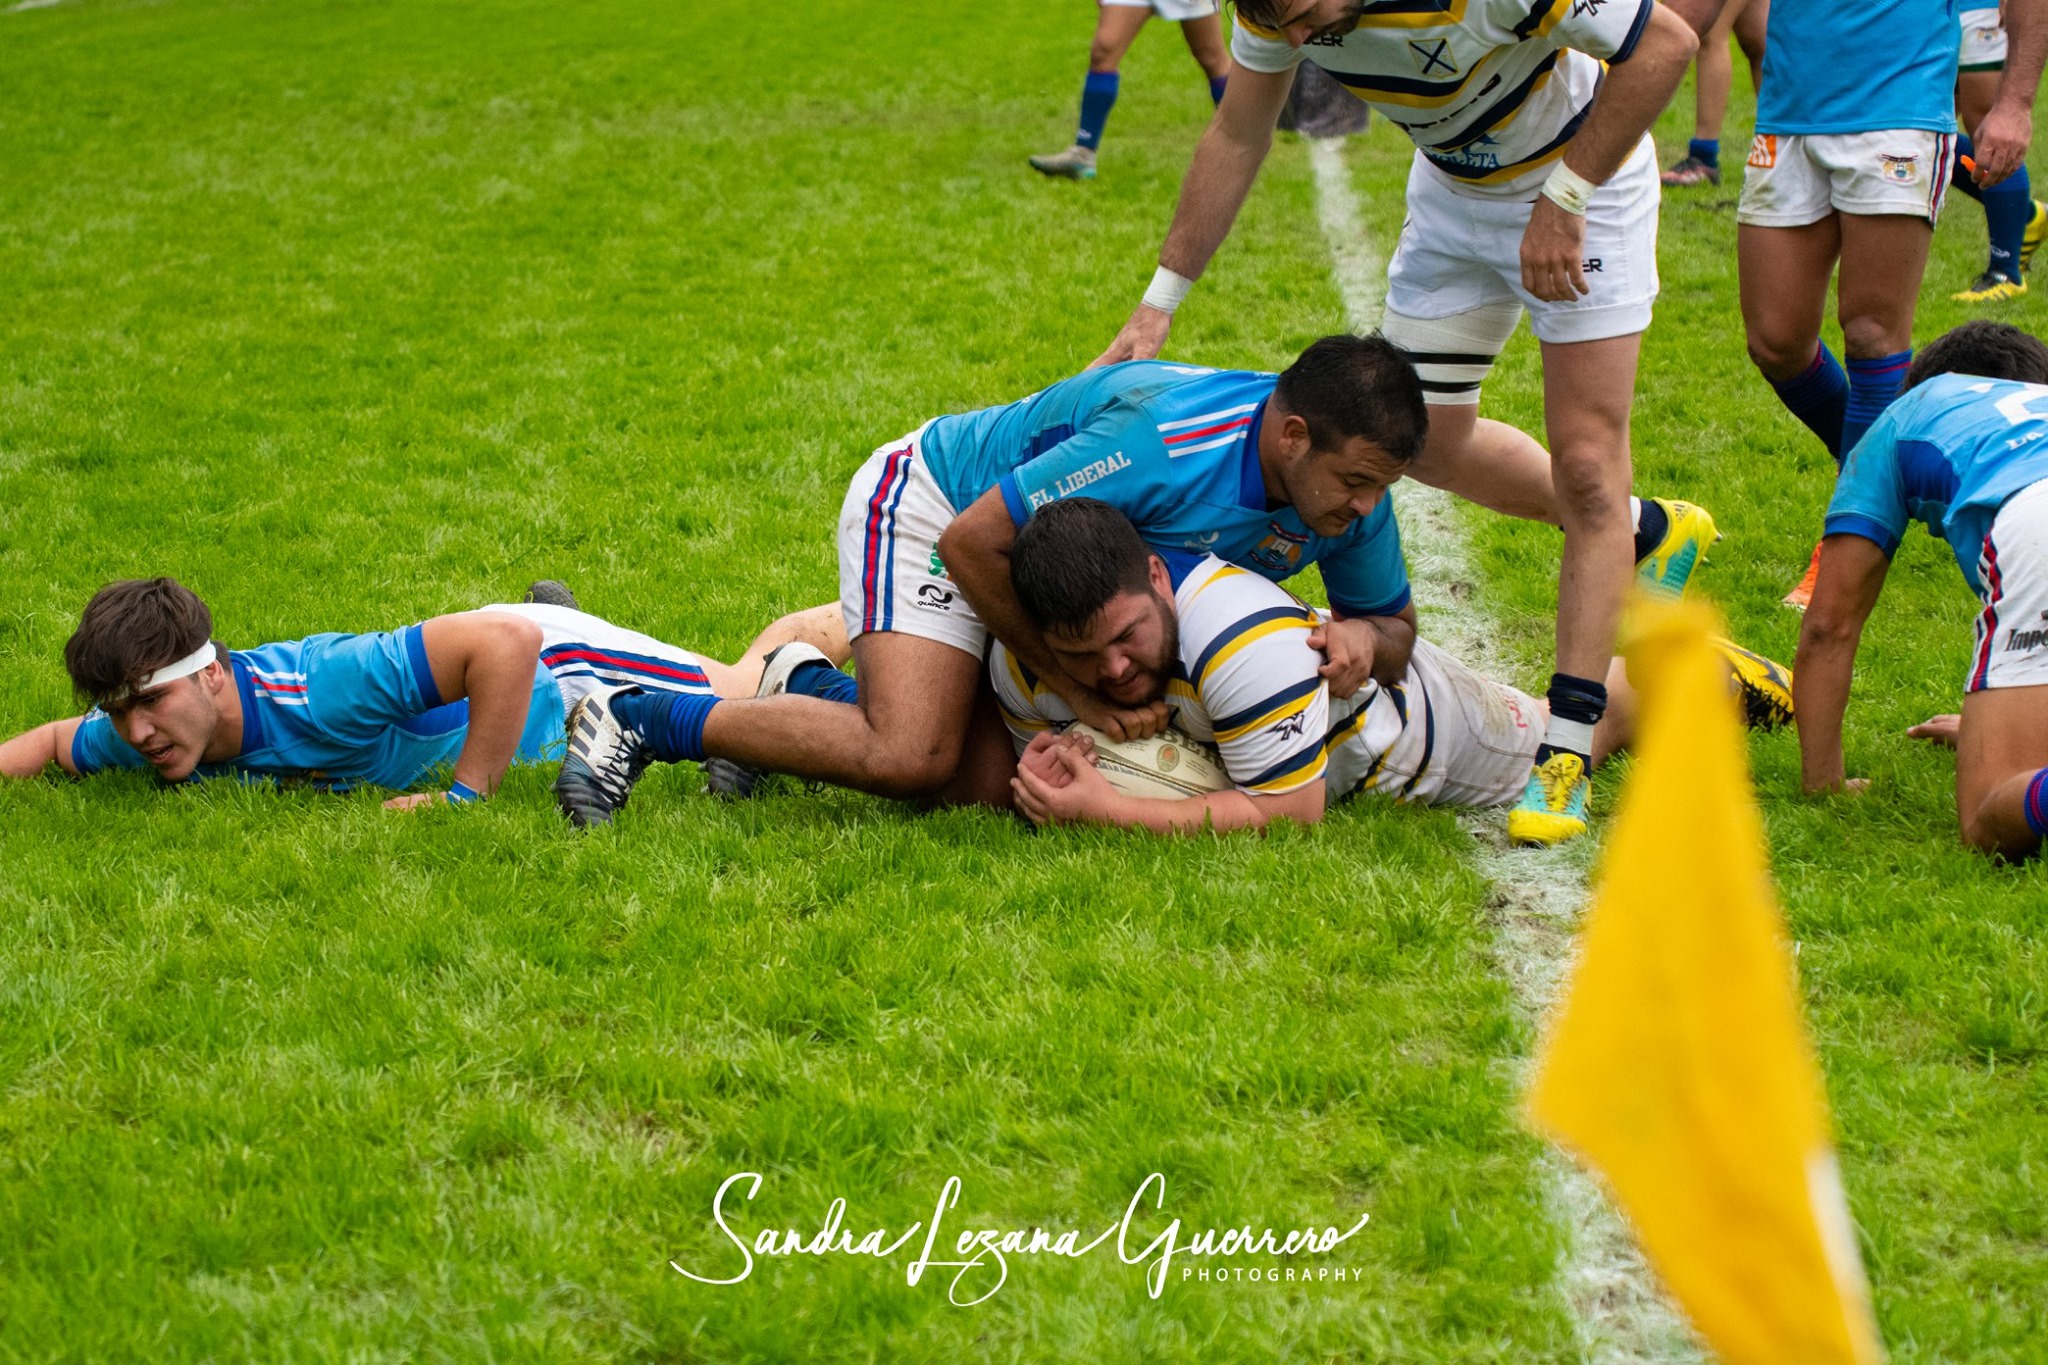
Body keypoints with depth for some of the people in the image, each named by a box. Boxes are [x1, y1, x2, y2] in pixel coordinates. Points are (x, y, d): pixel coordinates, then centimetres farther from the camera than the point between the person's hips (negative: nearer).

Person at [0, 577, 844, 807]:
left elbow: (505, 644, -47)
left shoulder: (319, 693, -45)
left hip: (551, 668, -5)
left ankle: (856, 627, 45)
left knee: (752, 697, 20)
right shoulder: (140, 732, -24)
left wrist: (466, 796, -44)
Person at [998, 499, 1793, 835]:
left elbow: (1289, 812, -44)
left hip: (1399, 723, -4)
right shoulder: (1020, 666, -32)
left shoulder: (1239, 635, -49)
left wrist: (1104, 811, -51)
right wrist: (1043, 780, -37)